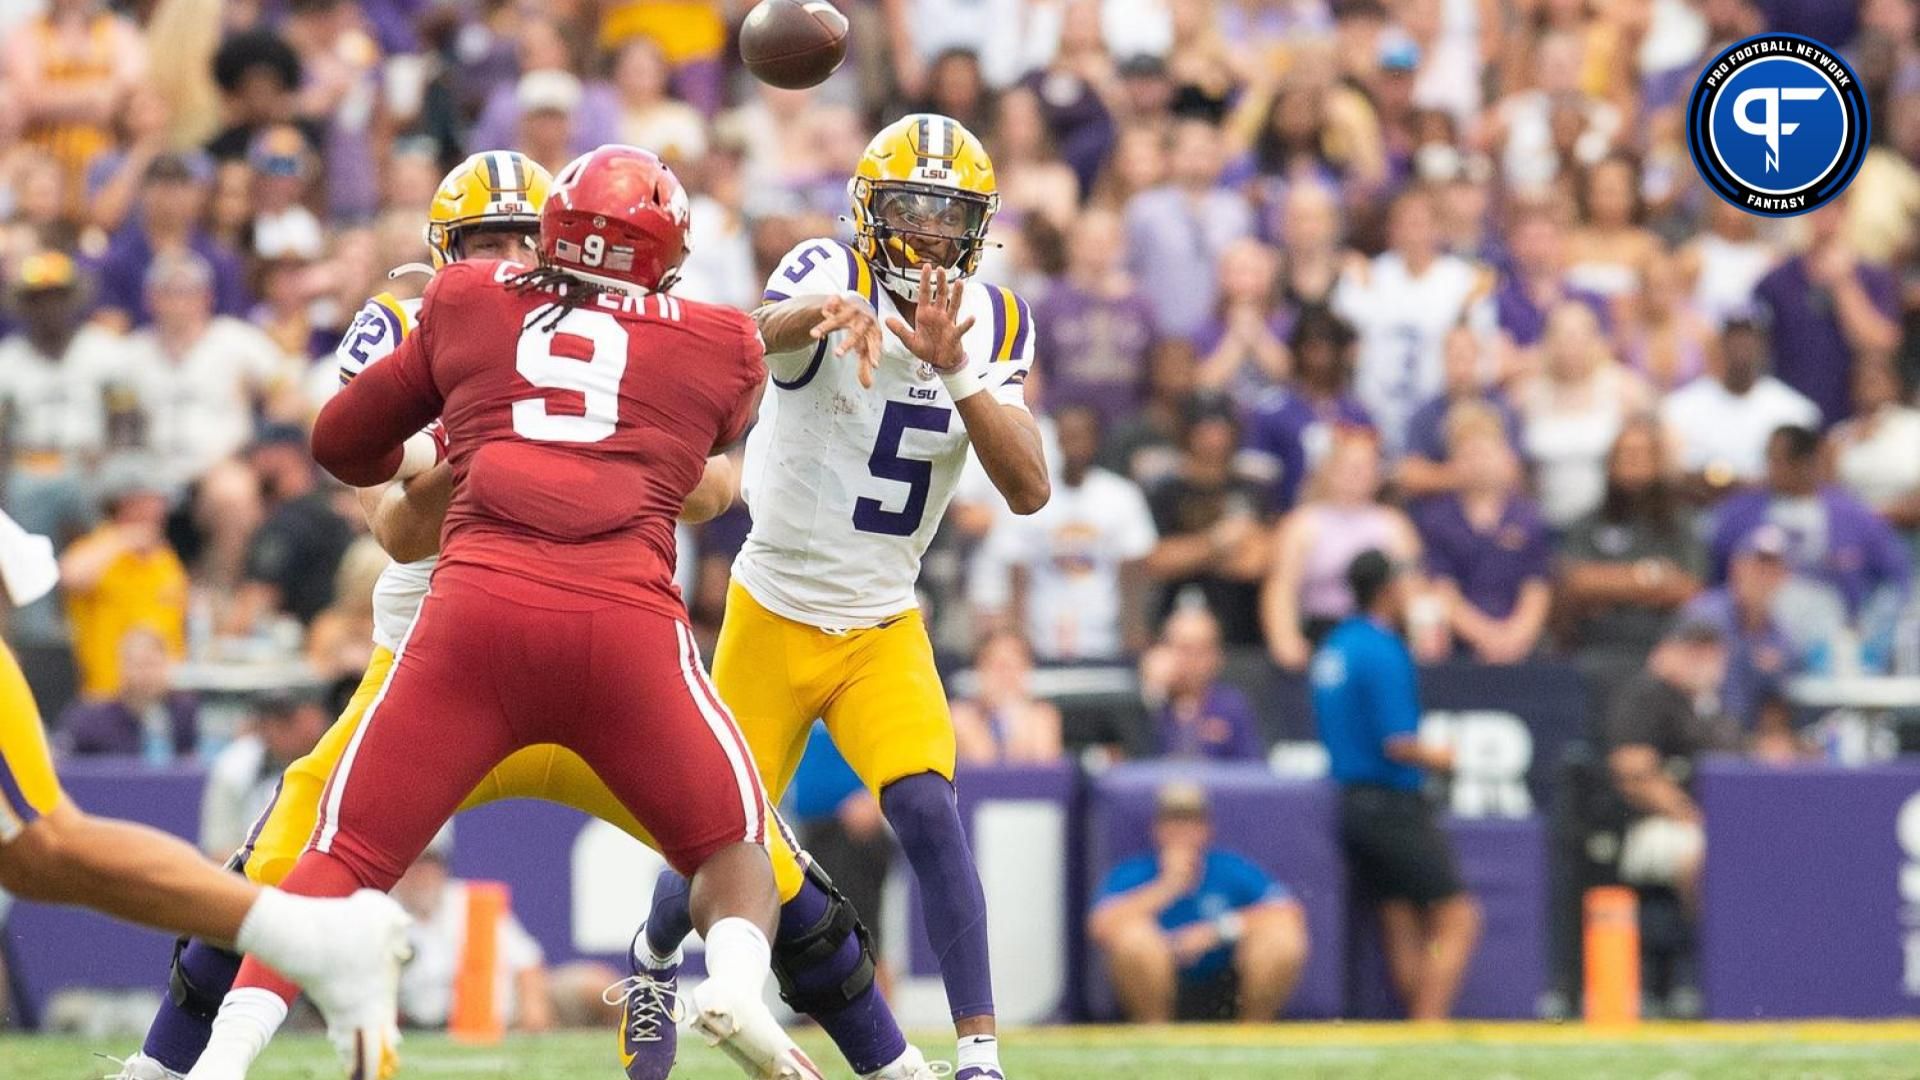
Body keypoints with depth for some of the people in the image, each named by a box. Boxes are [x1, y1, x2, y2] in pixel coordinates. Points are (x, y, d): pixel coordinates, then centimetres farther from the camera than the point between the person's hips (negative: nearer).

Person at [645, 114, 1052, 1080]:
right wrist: (830, 312, -66)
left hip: (884, 627, 2)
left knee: (928, 812, -19)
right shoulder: (829, 274, -16)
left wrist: (958, 372, -28)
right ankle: (654, 960, 41)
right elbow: (765, 335, -42)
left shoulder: (993, 322, -3)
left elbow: (1030, 492, -13)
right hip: (775, 611, -2)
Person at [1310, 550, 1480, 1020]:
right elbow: (1397, 744, -20)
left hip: (1351, 800, 9)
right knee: (1456, 921, -6)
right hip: (1395, 802, -9)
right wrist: (1438, 758, -2)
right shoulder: (1381, 653, -16)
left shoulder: (1332, 650, 11)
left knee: (1403, 929, 10)